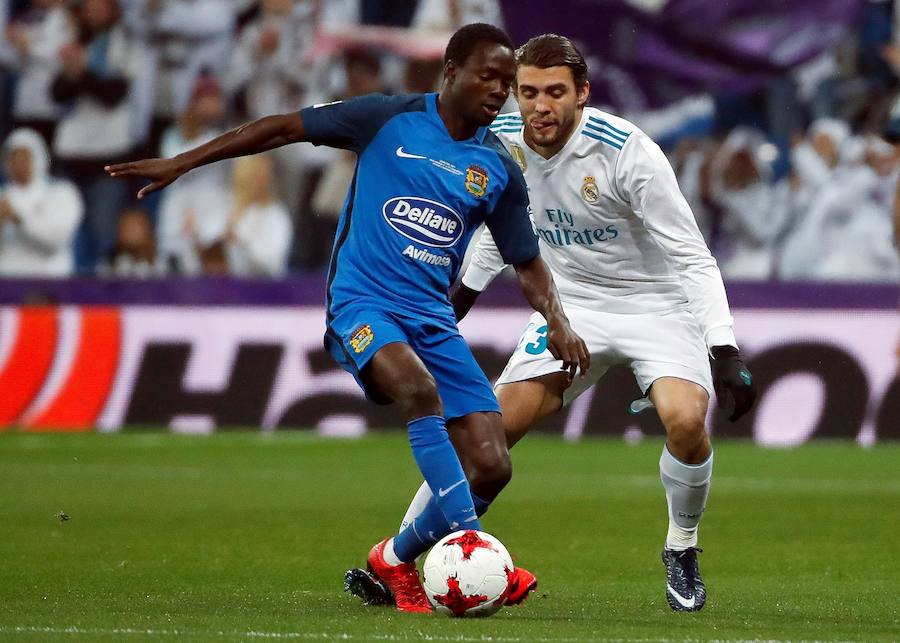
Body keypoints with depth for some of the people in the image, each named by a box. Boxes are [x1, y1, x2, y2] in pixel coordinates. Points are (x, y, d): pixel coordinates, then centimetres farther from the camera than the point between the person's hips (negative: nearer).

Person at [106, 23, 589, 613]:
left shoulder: (499, 171, 9)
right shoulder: (390, 119, -2)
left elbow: (528, 261, 19)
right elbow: (285, 127, 3)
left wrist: (557, 322, -1)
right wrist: (181, 163, 1)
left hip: (433, 318, 5)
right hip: (362, 303, -5)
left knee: (491, 468, -9)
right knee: (420, 389, -37)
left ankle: (397, 561, 15)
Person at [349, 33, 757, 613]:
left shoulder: (627, 152, -26)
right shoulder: (503, 142, -10)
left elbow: (692, 258, -22)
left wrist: (726, 352, -30)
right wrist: (461, 297, 21)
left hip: (658, 303, -4)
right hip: (573, 302, 4)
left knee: (685, 420, -29)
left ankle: (682, 552, -2)